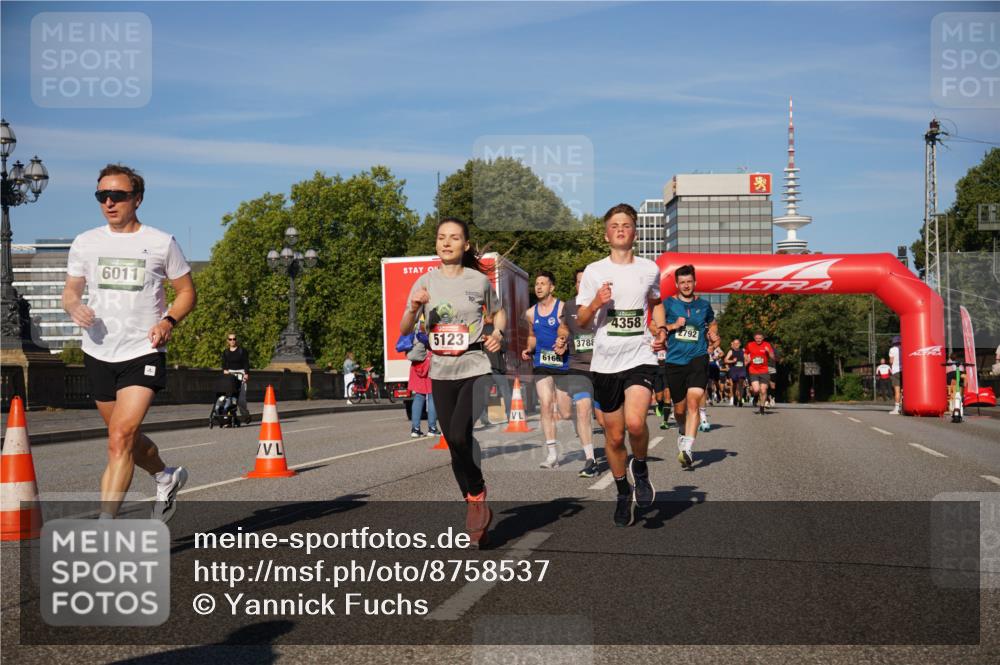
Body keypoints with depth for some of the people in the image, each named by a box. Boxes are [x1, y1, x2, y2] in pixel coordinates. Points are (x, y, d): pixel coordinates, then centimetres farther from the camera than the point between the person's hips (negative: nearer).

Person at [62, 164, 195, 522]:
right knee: (127, 438, 17)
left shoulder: (162, 243, -2)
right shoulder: (85, 243, 6)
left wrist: (168, 321, -12)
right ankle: (166, 477, 45)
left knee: (121, 438, -17)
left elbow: (187, 291, 7)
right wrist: (74, 306, -10)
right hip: (98, 354, 4)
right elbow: (70, 291, 14)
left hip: (143, 353, -4)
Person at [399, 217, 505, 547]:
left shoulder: (480, 280, -1)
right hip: (441, 374, 3)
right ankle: (477, 509, 25)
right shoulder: (425, 282, 2)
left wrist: (497, 332, -4)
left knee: (459, 437, -21)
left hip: (474, 369, -3)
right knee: (454, 445, 9)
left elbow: (498, 312, 17)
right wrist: (414, 308, -19)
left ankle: (477, 497, 4)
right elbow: (404, 330, 0)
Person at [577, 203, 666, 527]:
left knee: (635, 423, -24)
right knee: (614, 436, 8)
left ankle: (640, 468, 7)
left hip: (640, 357, -1)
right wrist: (596, 304, -15)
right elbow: (580, 320, 5)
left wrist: (660, 328, 7)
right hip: (605, 361, 1)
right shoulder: (594, 271, 2)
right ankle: (623, 493, 30)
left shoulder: (649, 269, 6)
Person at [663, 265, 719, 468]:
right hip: (675, 361, 1)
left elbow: (713, 323, 29)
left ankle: (687, 449, -27)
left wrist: (713, 334, 8)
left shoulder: (704, 305, 11)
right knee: (679, 408, 11)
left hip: (698, 358, 0)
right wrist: (672, 326, -9)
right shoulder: (668, 304, 5)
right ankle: (683, 433, 44)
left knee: (693, 402, -20)